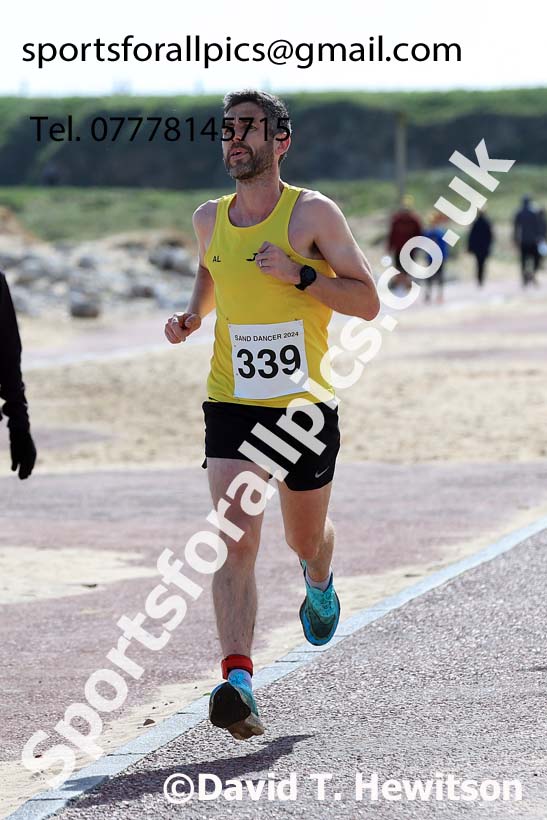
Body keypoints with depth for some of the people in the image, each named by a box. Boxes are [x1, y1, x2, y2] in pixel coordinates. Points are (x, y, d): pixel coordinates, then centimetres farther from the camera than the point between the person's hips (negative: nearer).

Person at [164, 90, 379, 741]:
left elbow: (368, 302, -7)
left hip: (306, 406, -1)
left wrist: (300, 275, -21)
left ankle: (319, 582, 55)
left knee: (305, 538, 18)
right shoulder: (209, 219, 6)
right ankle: (238, 684, -24)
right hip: (232, 406, 2)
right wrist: (193, 315, 9)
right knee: (235, 543, -16)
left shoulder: (312, 213, -7)